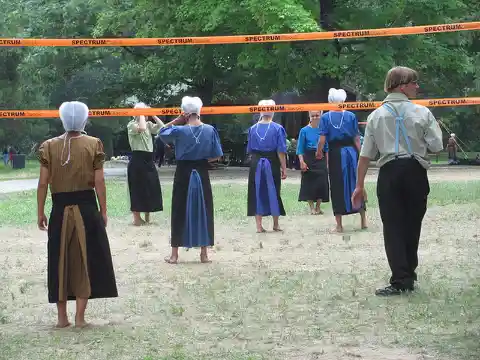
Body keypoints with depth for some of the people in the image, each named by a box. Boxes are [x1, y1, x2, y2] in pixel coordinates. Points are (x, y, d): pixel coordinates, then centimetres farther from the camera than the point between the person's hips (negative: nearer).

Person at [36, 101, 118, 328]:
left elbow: (43, 183, -3)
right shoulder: (93, 145, -4)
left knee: (60, 261, 11)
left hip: (60, 209, 1)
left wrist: (40, 213, 5)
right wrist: (103, 211, 2)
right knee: (85, 260, 7)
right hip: (86, 208, -1)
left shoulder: (49, 147, -1)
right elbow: (99, 181, -6)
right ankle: (80, 316, 8)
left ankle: (62, 317, 15)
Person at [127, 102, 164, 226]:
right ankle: (137, 218, 0)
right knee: (138, 189, -5)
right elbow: (141, 128, -28)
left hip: (149, 159, 7)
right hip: (137, 160, -7)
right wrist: (141, 115, -15)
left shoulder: (149, 124, 14)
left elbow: (162, 128, 2)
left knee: (151, 188, 9)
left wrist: (153, 115, 1)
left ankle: (147, 217, 17)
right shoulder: (131, 125, -7)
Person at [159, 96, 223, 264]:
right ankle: (204, 254, 12)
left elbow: (162, 132, 9)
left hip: (183, 174, -1)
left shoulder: (179, 130, -11)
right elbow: (217, 156, -1)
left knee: (180, 213, 6)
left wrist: (178, 120, 3)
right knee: (203, 211, 10)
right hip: (202, 174, 1)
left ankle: (174, 254, 10)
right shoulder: (210, 130, -5)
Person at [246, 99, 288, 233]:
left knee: (257, 193, 6)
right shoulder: (277, 128, -8)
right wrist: (284, 168, -5)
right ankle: (276, 224, 20)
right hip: (272, 165, -2)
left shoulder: (253, 129, 1)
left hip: (256, 165, 2)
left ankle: (259, 225, 4)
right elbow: (281, 151, -10)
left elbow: (250, 150, 8)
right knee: (273, 192, 10)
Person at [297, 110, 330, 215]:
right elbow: (300, 148, -1)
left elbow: (327, 148, 10)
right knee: (309, 183, 0)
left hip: (321, 159, 2)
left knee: (321, 183, 0)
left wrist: (327, 162, 4)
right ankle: (312, 207, 10)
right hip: (309, 159, -2)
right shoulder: (305, 130, -1)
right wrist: (302, 162, -12)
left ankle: (318, 207, 13)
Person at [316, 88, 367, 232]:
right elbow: (357, 138, -2)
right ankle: (363, 220, 18)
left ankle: (339, 225, 7)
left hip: (335, 153, -1)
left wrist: (319, 152, 9)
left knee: (337, 186, 5)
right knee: (356, 183, 12)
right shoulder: (351, 116, 1)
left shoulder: (325, 117, -3)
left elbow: (322, 140, -8)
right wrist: (359, 154, 5)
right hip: (351, 151, 1)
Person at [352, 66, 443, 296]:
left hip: (389, 173, 0)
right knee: (412, 225, 12)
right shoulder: (422, 113, -2)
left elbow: (366, 154, 3)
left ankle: (400, 280, -3)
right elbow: (436, 147, -4)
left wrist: (360, 185, 8)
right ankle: (409, 275, 22)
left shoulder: (376, 115, 5)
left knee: (393, 227, 2)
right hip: (415, 172, 0)